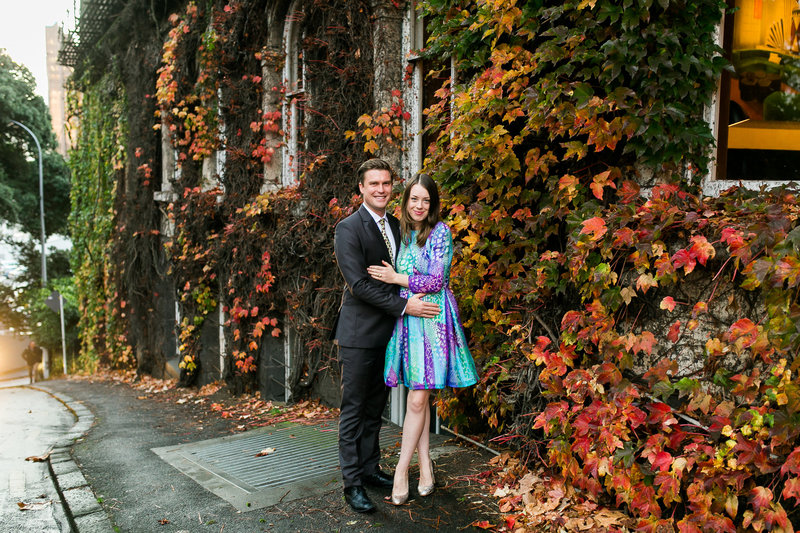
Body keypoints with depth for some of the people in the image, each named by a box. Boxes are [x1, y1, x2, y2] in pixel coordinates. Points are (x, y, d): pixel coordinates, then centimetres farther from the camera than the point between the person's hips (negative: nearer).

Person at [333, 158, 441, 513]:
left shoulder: (396, 226, 12)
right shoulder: (348, 228, -11)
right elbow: (358, 284, -18)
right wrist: (404, 305, -20)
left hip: (387, 333, 7)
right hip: (359, 334, -7)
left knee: (375, 408, 16)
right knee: (353, 410, 2)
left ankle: (370, 468, 29)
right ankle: (352, 482, 11)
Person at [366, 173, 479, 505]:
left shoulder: (440, 232, -4)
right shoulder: (402, 232, 13)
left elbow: (437, 281, -10)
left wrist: (397, 278, -9)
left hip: (432, 318, -5)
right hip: (405, 318, 5)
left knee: (418, 399, -4)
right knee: (418, 397, 8)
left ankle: (401, 471, 6)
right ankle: (424, 466, 18)